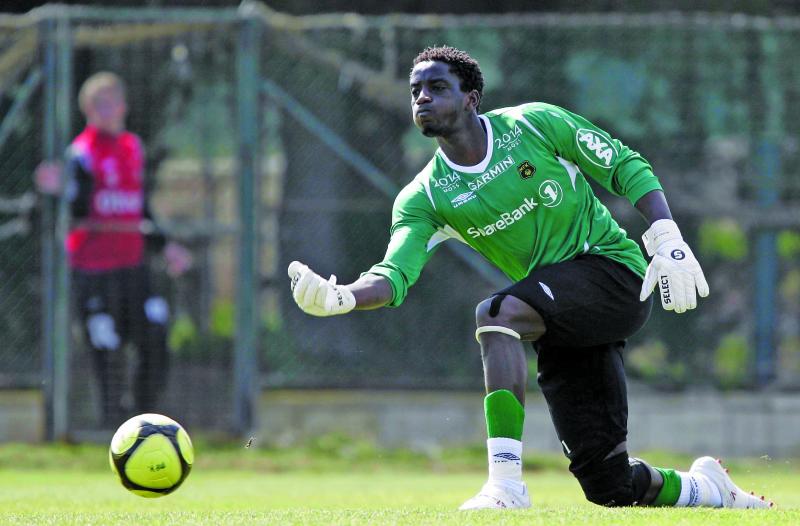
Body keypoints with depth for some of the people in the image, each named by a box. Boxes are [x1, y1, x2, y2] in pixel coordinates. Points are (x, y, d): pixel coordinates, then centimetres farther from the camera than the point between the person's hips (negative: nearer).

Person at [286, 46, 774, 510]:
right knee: (610, 486, -3)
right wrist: (339, 298, -32)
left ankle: (506, 482, -34)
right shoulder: (425, 198, 2)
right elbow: (395, 274, -11)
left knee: (496, 314, -31)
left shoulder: (531, 124, -6)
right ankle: (705, 488, 29)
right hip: (561, 331, 5)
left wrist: (668, 242, -12)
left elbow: (627, 166, 0)